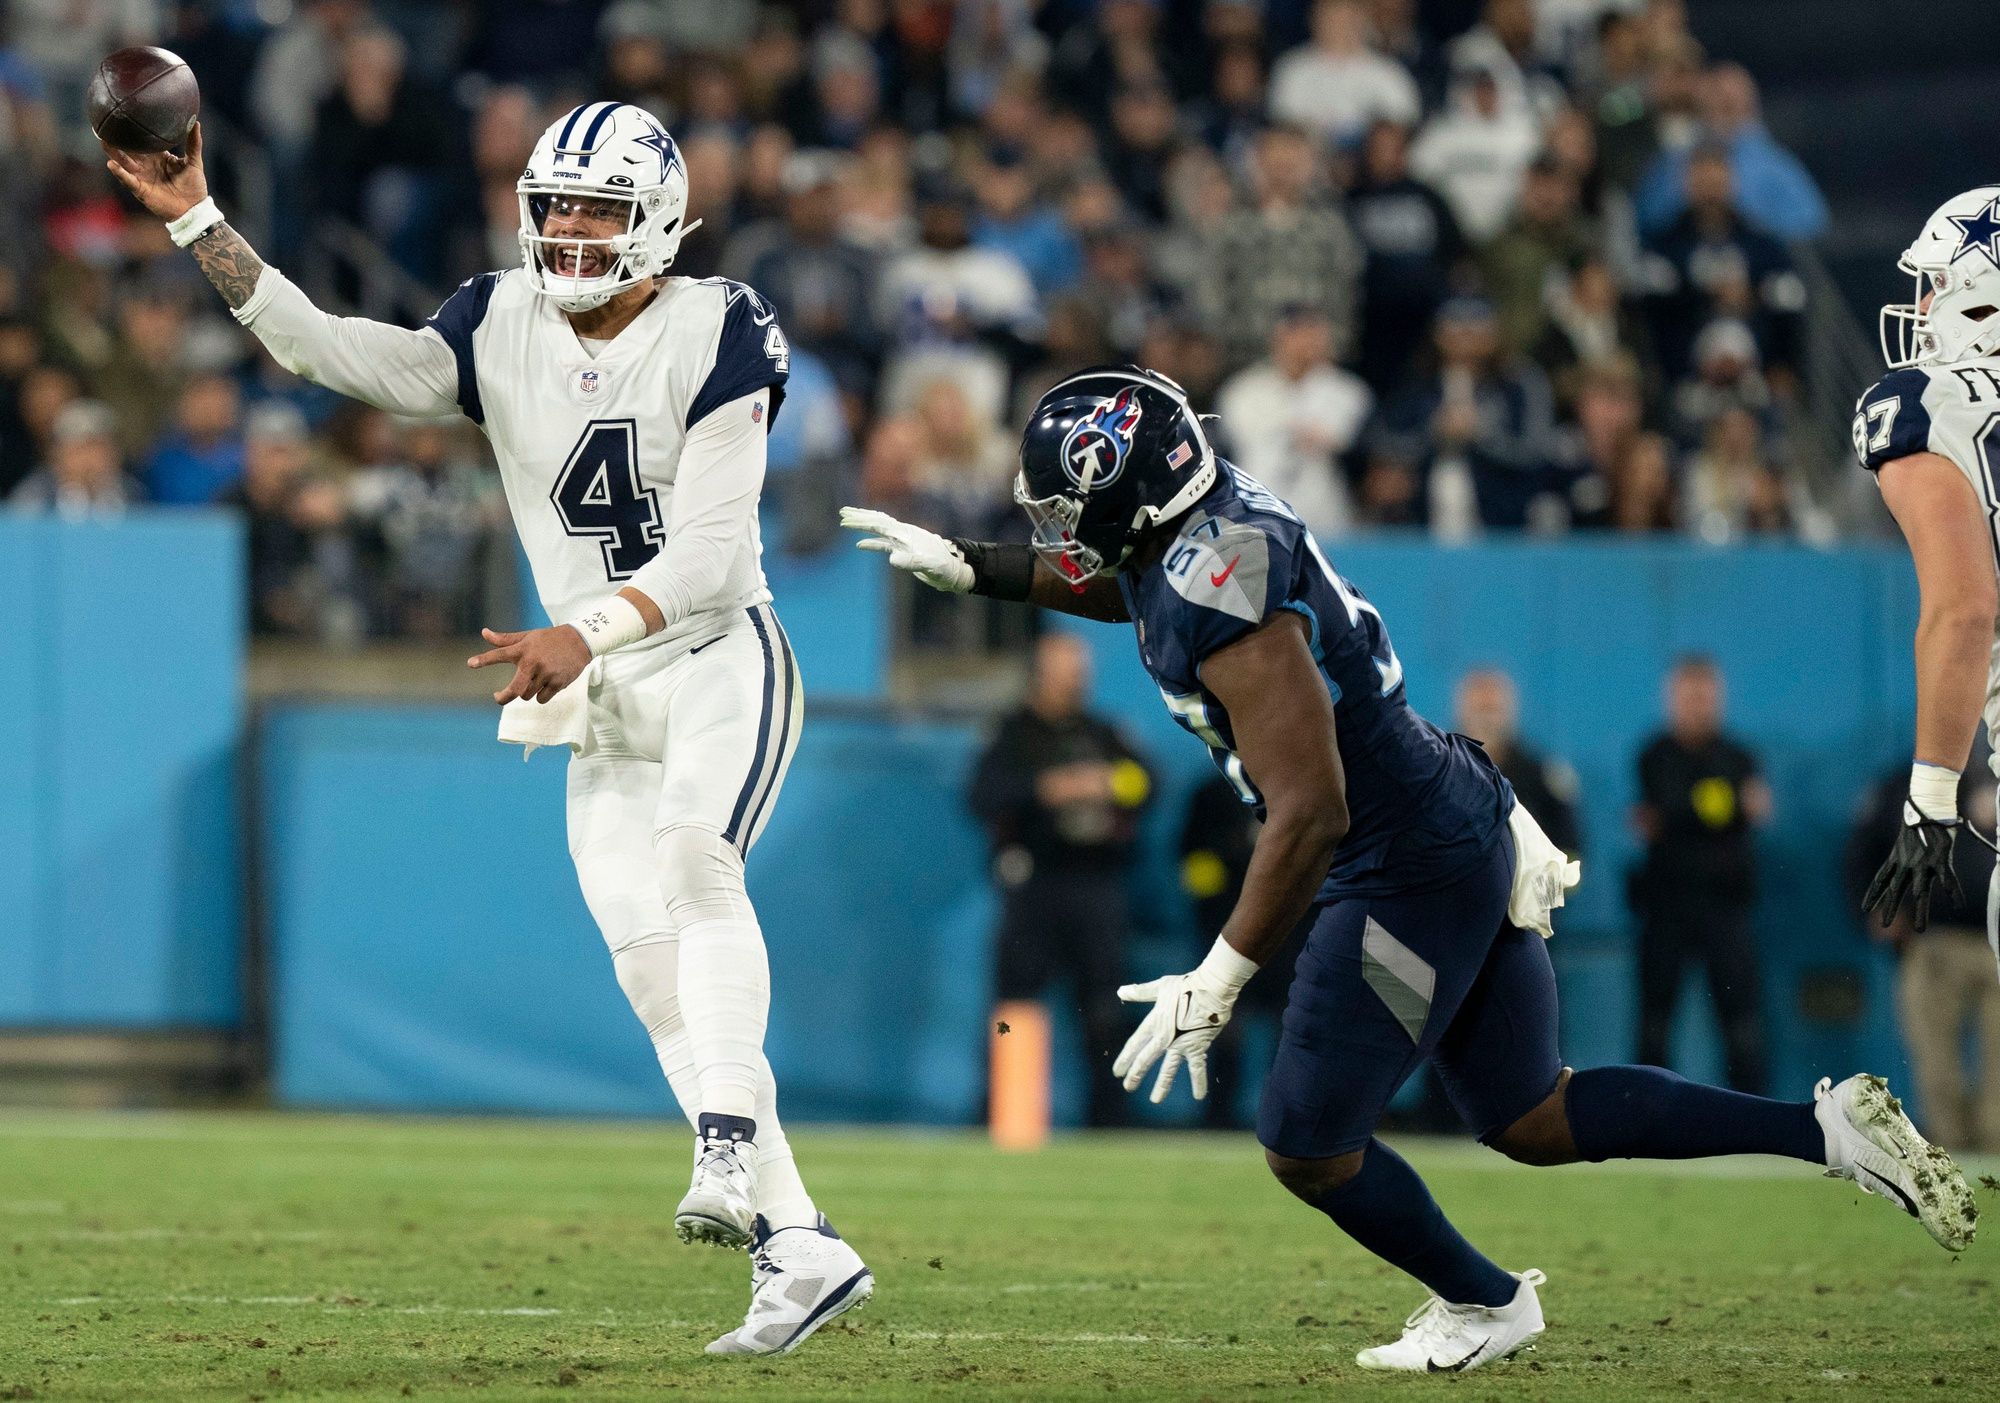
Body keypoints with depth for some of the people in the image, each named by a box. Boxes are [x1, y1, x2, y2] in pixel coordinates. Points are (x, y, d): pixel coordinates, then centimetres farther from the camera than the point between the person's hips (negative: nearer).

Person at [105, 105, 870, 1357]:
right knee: (655, 977, -2)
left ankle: (730, 1154, -44)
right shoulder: (503, 331, 2)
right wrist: (198, 222, -16)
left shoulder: (715, 336, -12)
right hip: (604, 708, 5)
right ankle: (800, 1249, 3)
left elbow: (709, 553, -19)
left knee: (693, 864, -32)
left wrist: (585, 634, -33)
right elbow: (329, 352, -8)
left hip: (718, 661, -5)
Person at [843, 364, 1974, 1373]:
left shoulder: (1219, 597, -26)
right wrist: (965, 567, 26)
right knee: (1535, 1120, 16)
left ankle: (1484, 1304, 23)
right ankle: (1829, 1128, 13)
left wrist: (1217, 984, -23)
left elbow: (1310, 811, -28)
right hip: (1470, 829, 10)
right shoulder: (1210, 519, 3)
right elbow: (1108, 580, 31)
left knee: (1308, 1146, 2)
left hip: (1412, 872, -10)